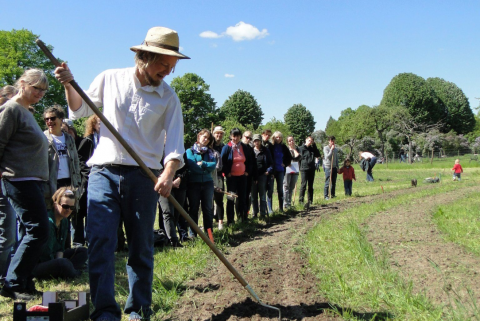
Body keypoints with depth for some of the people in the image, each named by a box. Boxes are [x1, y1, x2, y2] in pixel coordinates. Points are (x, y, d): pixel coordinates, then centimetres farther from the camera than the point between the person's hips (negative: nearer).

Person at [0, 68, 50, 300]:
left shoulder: (26, 112, 20)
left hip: (32, 181, 10)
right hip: (20, 181, -10)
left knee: (29, 233, 11)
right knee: (38, 231, -13)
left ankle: (23, 285, 18)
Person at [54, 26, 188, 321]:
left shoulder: (168, 97, 3)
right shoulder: (110, 79, 5)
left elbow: (175, 141, -7)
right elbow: (80, 110, 18)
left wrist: (168, 174, -24)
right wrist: (69, 85, 0)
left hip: (144, 178, 0)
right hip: (104, 173, 0)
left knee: (141, 247, 5)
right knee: (100, 240, -10)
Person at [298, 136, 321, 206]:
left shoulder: (312, 148, 15)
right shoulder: (301, 148, -1)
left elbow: (318, 155, 5)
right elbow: (299, 158, -3)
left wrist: (314, 145, 2)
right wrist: (300, 167, -10)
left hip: (312, 169, 5)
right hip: (304, 169, -5)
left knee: (310, 185, 8)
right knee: (304, 184, -10)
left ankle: (310, 201, 13)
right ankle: (301, 200, -6)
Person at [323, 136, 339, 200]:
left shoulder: (335, 149, 13)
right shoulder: (326, 148, -4)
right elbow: (327, 156, -16)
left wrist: (337, 167, 15)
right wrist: (331, 149, -16)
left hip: (334, 167, 6)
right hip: (328, 167, -6)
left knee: (334, 182, 8)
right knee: (327, 182, -6)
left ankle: (333, 195, 17)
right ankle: (326, 196, -2)